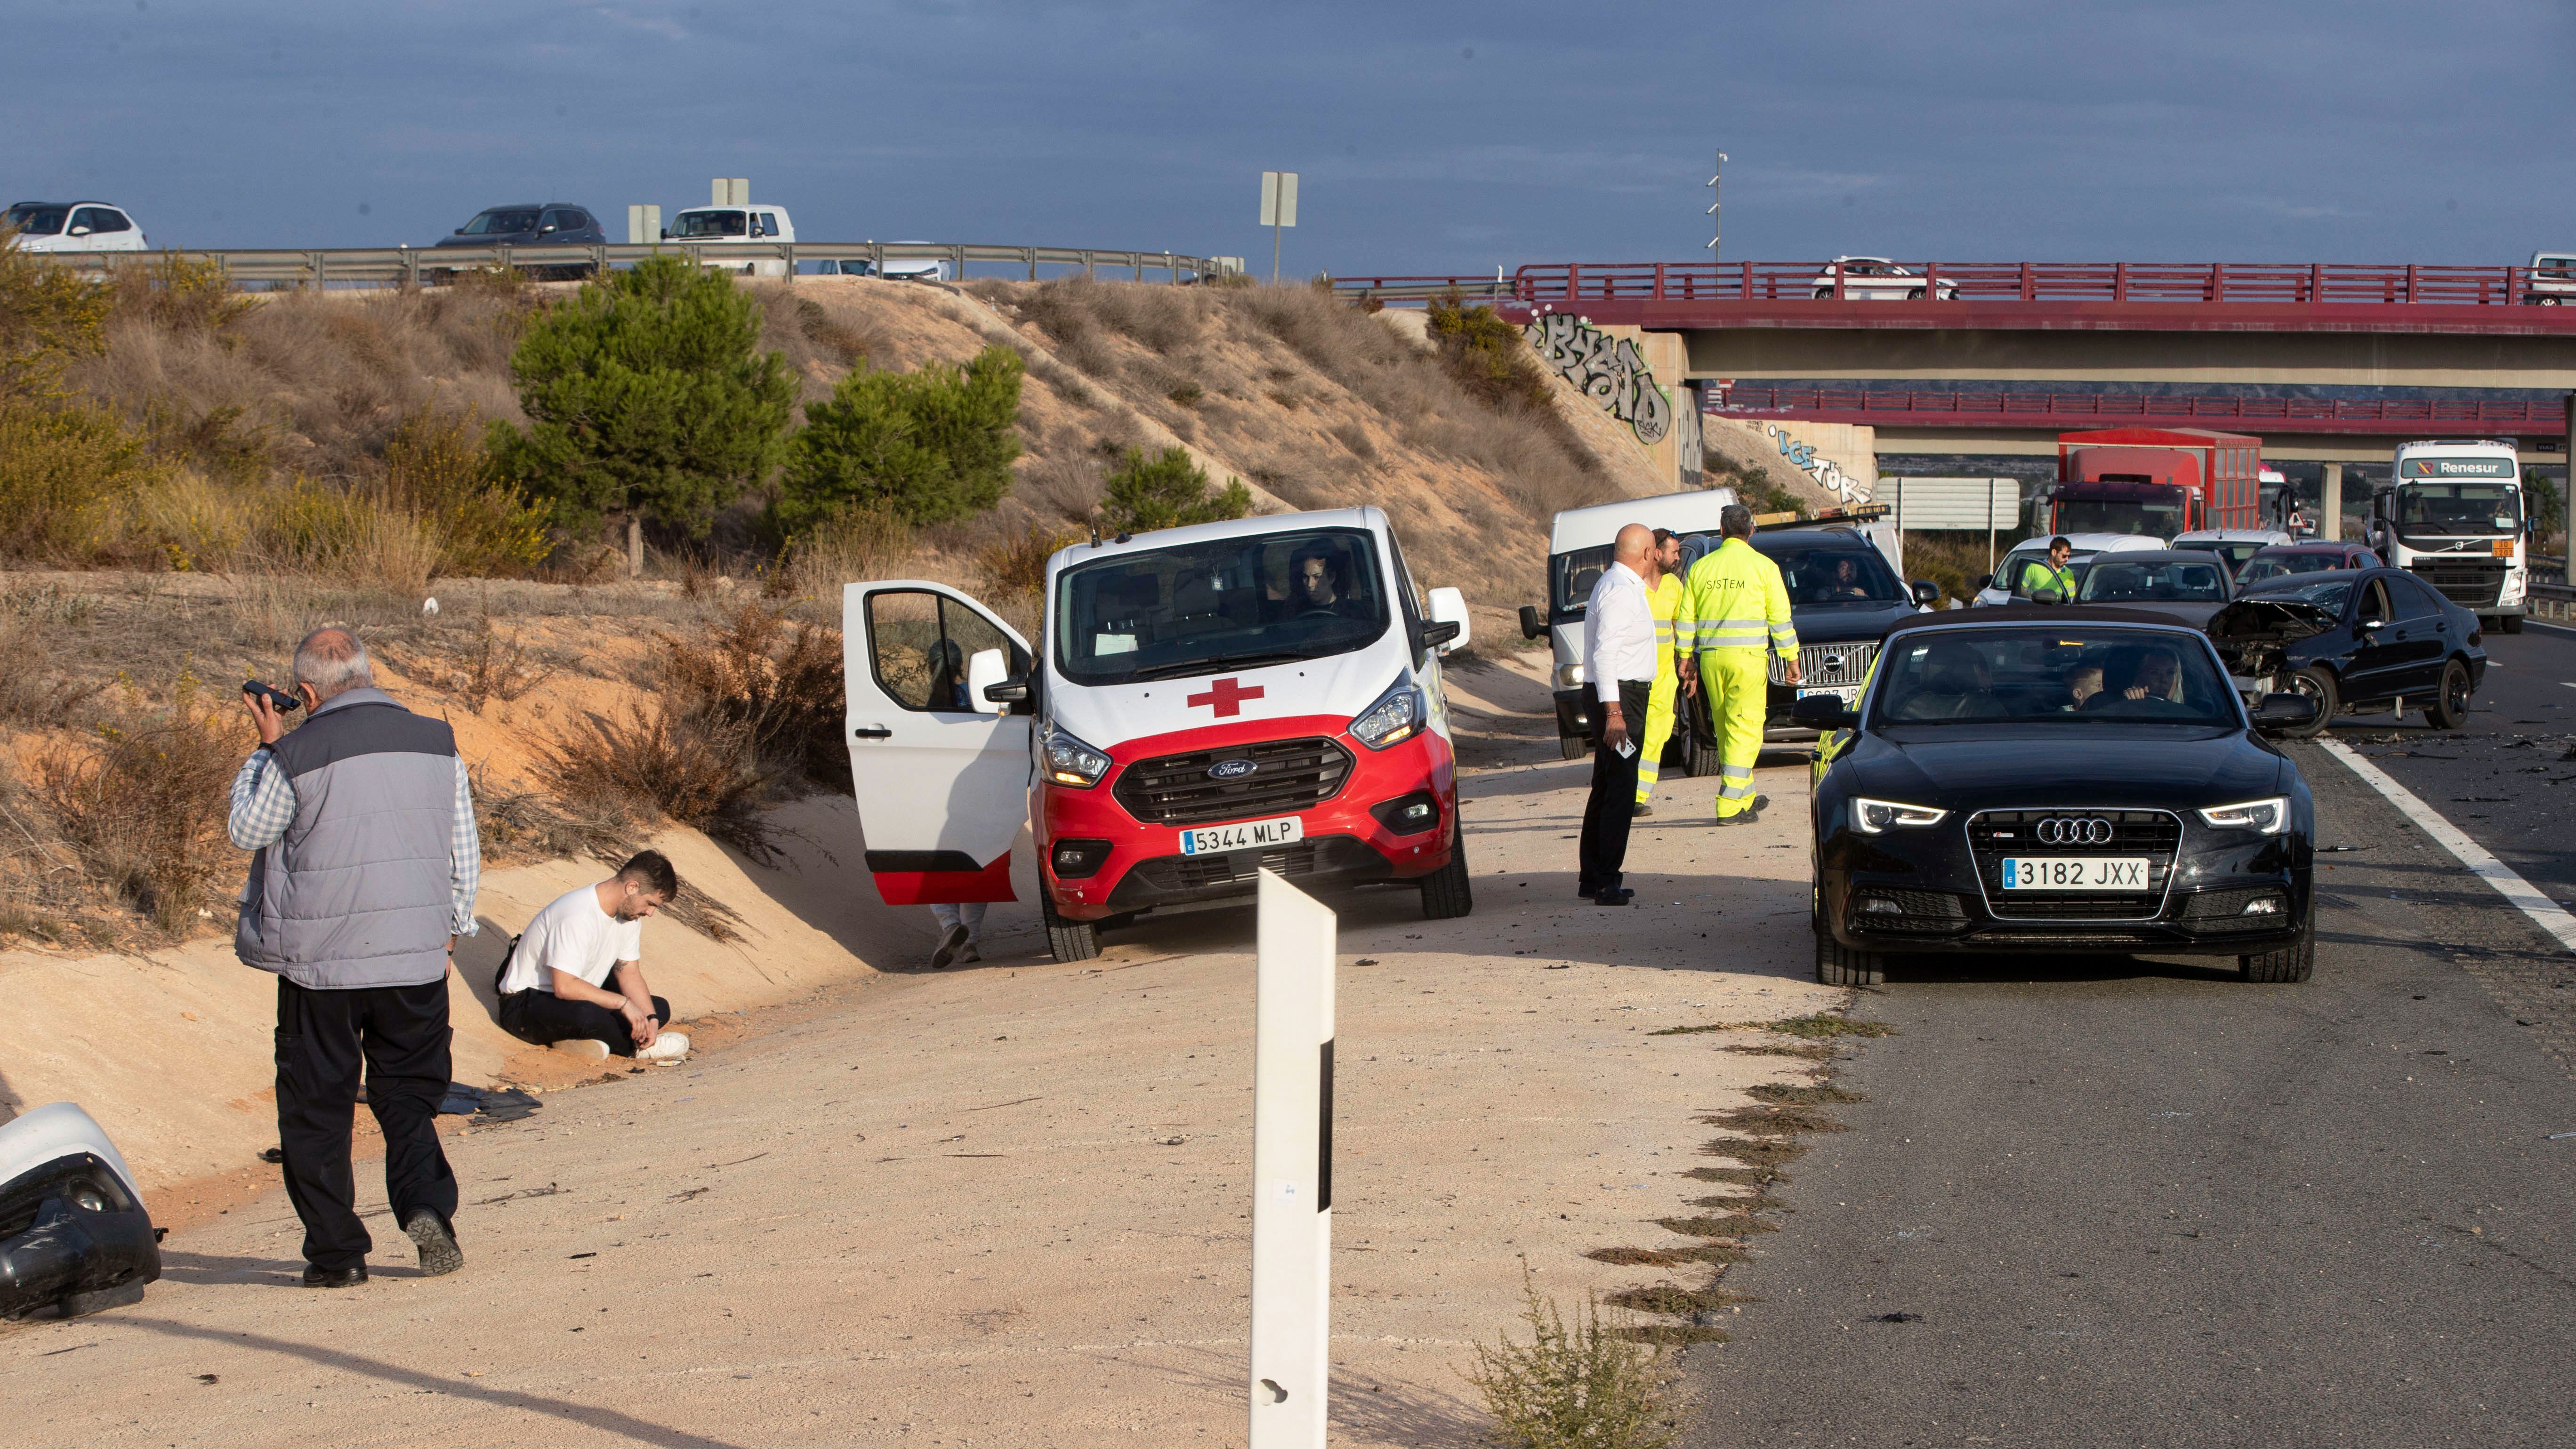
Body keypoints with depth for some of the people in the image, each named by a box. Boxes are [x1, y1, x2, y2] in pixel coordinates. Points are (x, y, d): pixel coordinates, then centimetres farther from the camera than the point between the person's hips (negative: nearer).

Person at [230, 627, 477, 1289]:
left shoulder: (297, 755, -12)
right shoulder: (437, 743, 2)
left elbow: (246, 831, 6)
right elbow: (465, 855, 9)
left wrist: (267, 748, 12)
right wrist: (451, 926, 22)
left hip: (321, 961, -3)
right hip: (416, 956, 3)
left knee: (316, 1109, 9)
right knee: (408, 1092, 15)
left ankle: (336, 1252, 9)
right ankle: (427, 1204, -8)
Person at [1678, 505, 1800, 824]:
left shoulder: (1701, 568, 8)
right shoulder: (1764, 567, -2)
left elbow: (1686, 618, 12)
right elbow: (1780, 618, 0)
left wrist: (1687, 657, 21)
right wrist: (1792, 659, 6)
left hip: (1710, 657, 4)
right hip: (1747, 656, -4)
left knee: (1726, 729, 15)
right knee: (1744, 730, -5)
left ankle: (1745, 796, 24)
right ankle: (1731, 805, -13)